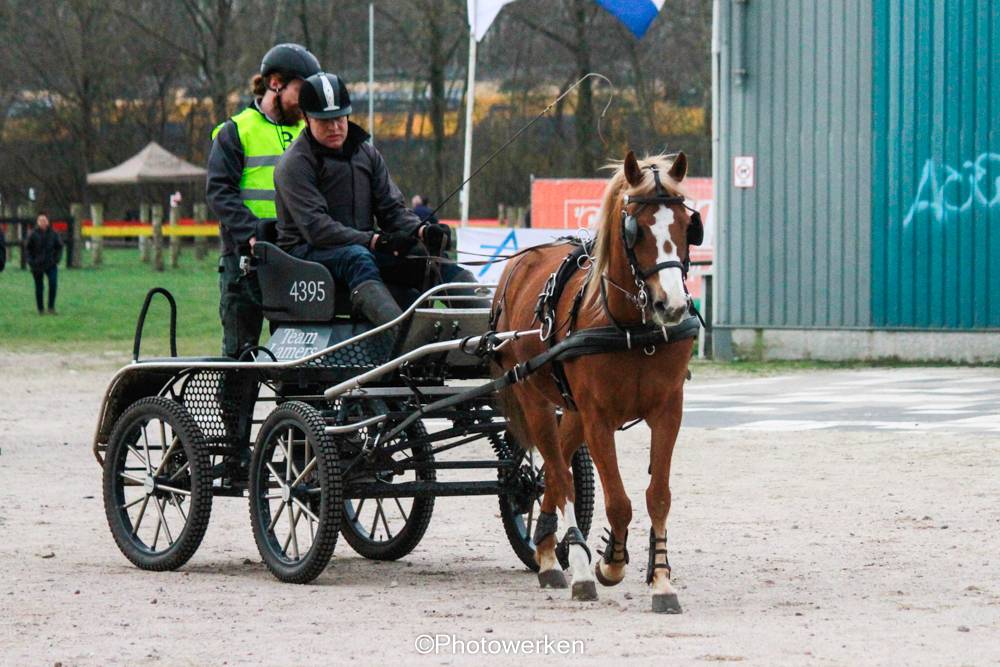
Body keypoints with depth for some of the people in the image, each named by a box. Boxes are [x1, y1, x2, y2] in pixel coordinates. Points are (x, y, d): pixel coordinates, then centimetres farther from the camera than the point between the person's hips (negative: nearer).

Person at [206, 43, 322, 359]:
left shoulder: (306, 132, 18)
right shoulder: (236, 131, 2)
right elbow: (219, 190, -6)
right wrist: (251, 232, -19)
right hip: (245, 255, -4)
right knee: (241, 347, -2)